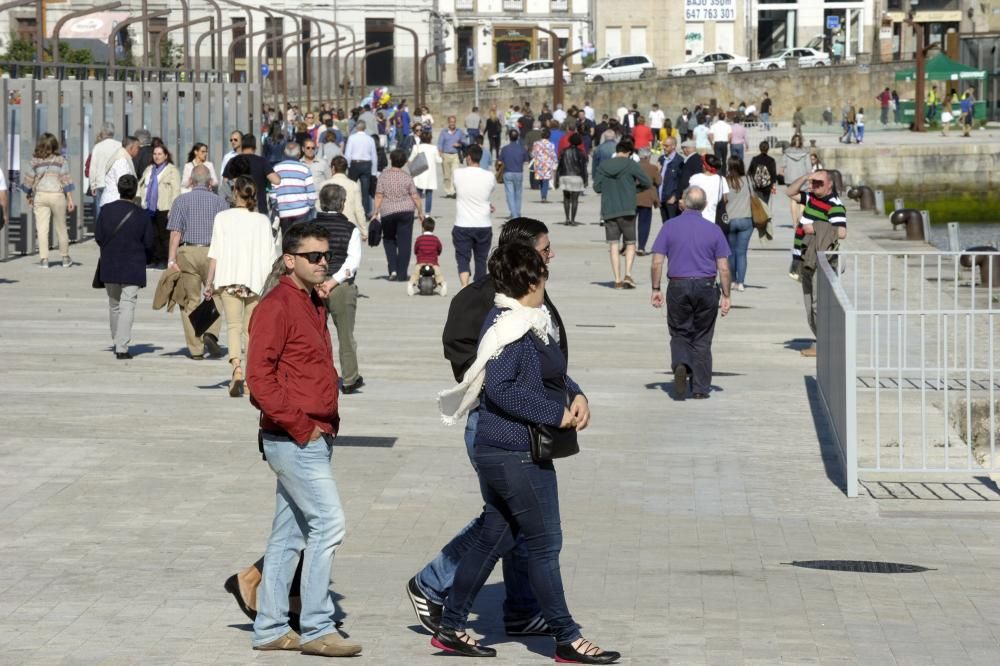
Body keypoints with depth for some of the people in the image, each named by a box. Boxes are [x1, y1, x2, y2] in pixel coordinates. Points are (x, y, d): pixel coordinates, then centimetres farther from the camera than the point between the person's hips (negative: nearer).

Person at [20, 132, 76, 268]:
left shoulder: (35, 161, 2)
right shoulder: (61, 161, -1)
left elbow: (27, 180, 5)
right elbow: (66, 180, -4)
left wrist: (29, 196, 19)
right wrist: (70, 200, -2)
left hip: (40, 196, 0)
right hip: (57, 195, 0)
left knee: (42, 228, 0)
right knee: (61, 228, 12)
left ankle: (43, 258, -6)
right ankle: (65, 258, 21)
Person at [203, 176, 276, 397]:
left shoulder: (223, 218, 0)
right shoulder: (263, 221, 4)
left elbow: (215, 253, -1)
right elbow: (269, 256, 4)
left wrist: (209, 283, 4)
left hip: (229, 279, -2)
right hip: (256, 279, 2)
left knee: (233, 325, -5)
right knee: (251, 328, 12)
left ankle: (236, 367, -30)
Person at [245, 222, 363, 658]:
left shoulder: (313, 305, 17)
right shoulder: (276, 307, -13)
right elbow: (259, 376, -19)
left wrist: (329, 420, 13)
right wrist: (299, 426, -18)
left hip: (313, 438, 9)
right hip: (294, 441, -9)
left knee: (289, 535, 11)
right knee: (328, 524, -10)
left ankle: (271, 629, 16)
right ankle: (317, 629, -5)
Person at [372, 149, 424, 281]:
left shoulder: (384, 175, -4)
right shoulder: (406, 177, -2)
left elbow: (379, 196, -7)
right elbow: (415, 197, -2)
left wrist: (375, 212, -3)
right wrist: (420, 212, 9)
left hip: (387, 212, 0)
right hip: (406, 211, 0)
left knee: (389, 240, 18)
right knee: (404, 242, 3)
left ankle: (393, 269, 4)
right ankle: (401, 274, 2)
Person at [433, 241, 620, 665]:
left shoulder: (529, 323, 13)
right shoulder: (510, 328, -18)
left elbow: (551, 372, 23)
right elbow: (500, 388, -24)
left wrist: (575, 395, 5)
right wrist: (555, 413, -19)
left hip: (498, 451, 10)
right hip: (516, 454, -10)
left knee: (493, 538, 15)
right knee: (544, 542, -2)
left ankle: (451, 629, 21)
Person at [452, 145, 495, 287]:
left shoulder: (458, 174, -6)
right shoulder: (489, 176, -6)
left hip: (462, 226, -1)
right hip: (484, 225, 2)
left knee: (463, 259, 0)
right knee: (481, 260, 15)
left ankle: (465, 287, -21)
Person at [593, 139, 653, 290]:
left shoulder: (603, 166, 5)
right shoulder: (630, 164, -4)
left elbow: (597, 187, 8)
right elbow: (648, 183, -3)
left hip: (608, 211, 2)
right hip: (627, 210, -2)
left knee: (613, 245, 6)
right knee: (630, 244, 8)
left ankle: (617, 279, 1)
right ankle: (628, 274, -11)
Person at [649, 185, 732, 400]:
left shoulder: (669, 227, -1)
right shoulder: (713, 230, 0)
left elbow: (657, 263, -4)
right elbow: (723, 268, -2)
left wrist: (656, 289, 6)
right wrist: (726, 295, 5)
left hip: (678, 287, 0)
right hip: (706, 287, 0)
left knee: (679, 334, 13)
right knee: (702, 338, 11)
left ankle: (680, 365, -17)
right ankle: (700, 388, 11)